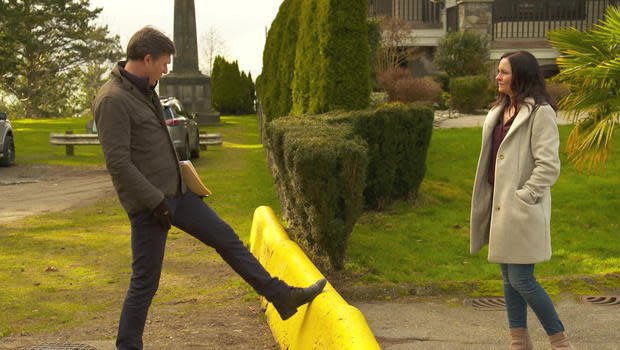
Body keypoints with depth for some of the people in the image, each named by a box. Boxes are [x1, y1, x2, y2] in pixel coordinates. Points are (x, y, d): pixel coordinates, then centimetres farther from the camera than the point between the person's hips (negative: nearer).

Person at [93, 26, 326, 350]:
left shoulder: (143, 89, 10)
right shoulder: (112, 100, -20)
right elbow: (117, 162, -25)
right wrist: (156, 202, -23)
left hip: (174, 191, 9)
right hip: (148, 204, -9)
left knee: (226, 238, 10)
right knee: (145, 282, 0)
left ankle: (282, 297, 16)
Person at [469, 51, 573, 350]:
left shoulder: (540, 112, -12)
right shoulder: (500, 110, 14)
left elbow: (549, 167, -18)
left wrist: (522, 197, -18)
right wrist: (492, 199, 13)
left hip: (522, 209, -9)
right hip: (500, 202, 9)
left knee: (521, 280, -7)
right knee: (508, 277, 13)